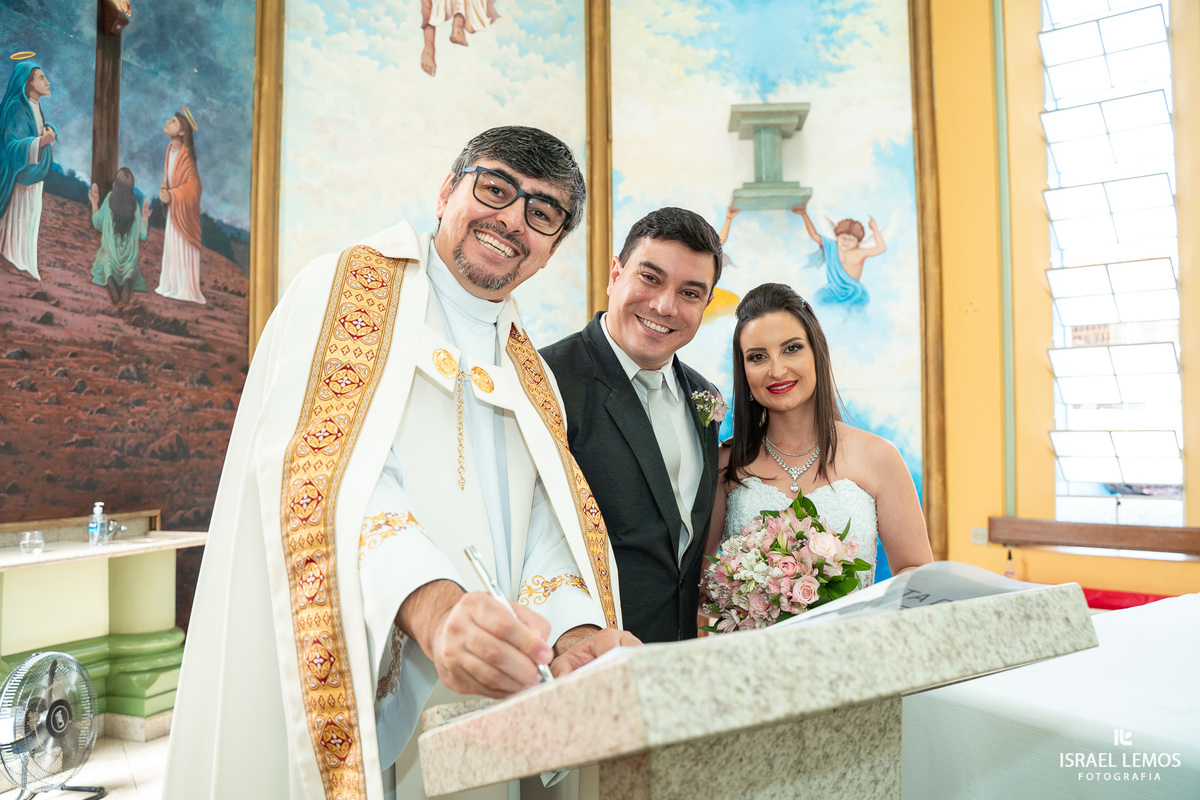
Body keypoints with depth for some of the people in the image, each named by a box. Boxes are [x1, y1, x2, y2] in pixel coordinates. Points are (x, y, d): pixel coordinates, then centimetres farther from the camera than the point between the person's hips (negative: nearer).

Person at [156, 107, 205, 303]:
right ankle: (172, 285, 21)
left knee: (183, 248, -3)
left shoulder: (185, 154, -19)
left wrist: (171, 195, -22)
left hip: (183, 209, -8)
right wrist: (164, 191, 0)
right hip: (172, 207, 8)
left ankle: (186, 288, 5)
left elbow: (193, 184, -20)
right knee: (171, 245, 12)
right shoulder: (171, 149, 4)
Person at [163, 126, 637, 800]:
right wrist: (431, 606, -36)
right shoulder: (347, 288, -4)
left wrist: (572, 629, -16)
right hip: (345, 701, -5)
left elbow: (544, 529, 4)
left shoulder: (530, 374, 15)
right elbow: (320, 466, -20)